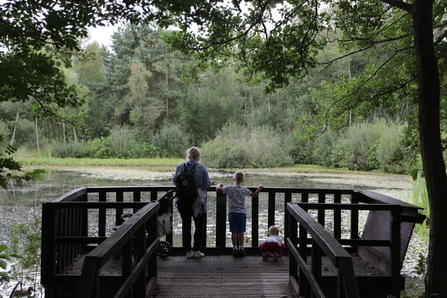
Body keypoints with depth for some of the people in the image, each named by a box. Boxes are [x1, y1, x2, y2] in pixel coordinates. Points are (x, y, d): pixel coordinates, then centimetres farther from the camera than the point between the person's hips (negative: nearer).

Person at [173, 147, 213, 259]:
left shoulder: (180, 166, 0)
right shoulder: (202, 167, -7)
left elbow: (175, 181, 6)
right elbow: (207, 185, -8)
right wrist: (211, 183, 14)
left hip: (182, 201, 2)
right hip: (197, 201, -2)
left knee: (186, 225, 9)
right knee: (199, 225, 10)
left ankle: (188, 251, 12)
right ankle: (196, 250, 10)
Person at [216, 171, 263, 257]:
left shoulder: (229, 188, -3)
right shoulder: (244, 190, 2)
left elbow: (218, 189, -9)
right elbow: (254, 195, 6)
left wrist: (219, 185, 13)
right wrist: (259, 188, 22)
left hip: (232, 213, -1)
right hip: (242, 213, 1)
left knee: (234, 232, 3)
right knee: (241, 232, 8)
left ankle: (235, 249, 4)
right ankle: (241, 248, 10)